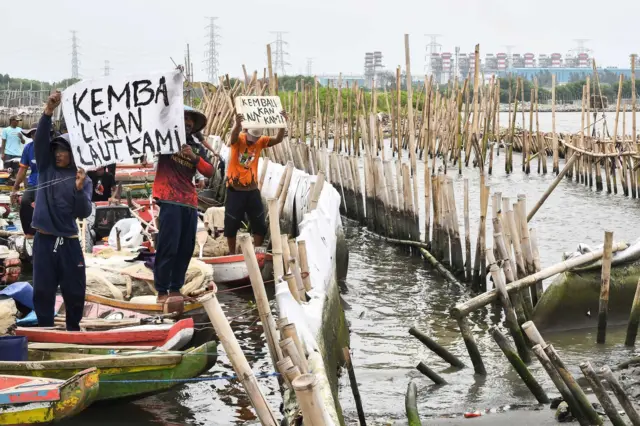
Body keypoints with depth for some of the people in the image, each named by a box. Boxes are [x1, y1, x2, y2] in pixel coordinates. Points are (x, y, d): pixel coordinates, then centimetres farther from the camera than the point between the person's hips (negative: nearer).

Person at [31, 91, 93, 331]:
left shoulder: (82, 179, 3)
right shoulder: (45, 168, 6)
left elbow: (84, 213, -5)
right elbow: (40, 141, -7)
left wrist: (79, 189, -22)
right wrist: (48, 113, -21)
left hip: (69, 242, 0)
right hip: (44, 240, 0)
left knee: (75, 289, 6)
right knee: (43, 290, 3)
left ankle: (73, 329, 26)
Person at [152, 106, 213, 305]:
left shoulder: (197, 148, 16)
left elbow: (209, 172, 5)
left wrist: (195, 158, -11)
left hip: (190, 202, 5)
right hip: (170, 200, -5)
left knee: (186, 248, 5)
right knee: (167, 246, -9)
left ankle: (175, 288, 13)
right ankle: (162, 291, -4)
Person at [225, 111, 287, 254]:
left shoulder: (261, 141, -1)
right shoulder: (238, 139, -12)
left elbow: (278, 139, -14)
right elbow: (234, 136, -36)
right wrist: (238, 124, -59)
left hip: (252, 190, 3)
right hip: (235, 190, -3)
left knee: (259, 224, 7)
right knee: (231, 225, 4)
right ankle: (232, 254, 18)